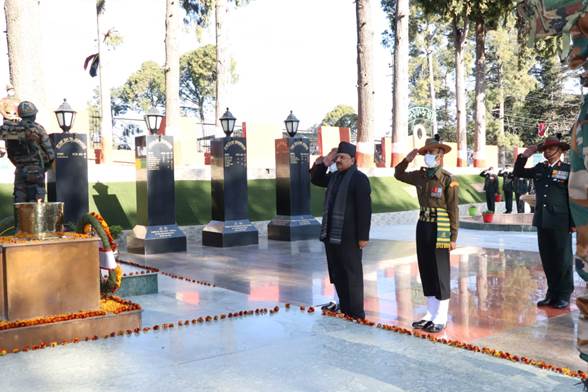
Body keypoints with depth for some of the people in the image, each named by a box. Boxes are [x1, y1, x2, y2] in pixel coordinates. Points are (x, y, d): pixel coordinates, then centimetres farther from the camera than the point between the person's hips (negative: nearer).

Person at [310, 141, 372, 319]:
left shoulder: (359, 178, -10)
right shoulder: (334, 176, 14)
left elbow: (365, 209, -15)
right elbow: (315, 180, 29)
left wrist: (363, 236, -19)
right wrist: (322, 164, 10)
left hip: (348, 237, -8)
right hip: (331, 234, 8)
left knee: (352, 274, -1)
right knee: (337, 273, 14)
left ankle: (356, 313, 7)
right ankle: (344, 308, 25)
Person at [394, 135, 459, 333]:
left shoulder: (447, 179, -10)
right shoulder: (420, 176, 5)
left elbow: (453, 209, -10)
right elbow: (398, 175, 21)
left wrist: (453, 237, -11)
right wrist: (407, 160, 3)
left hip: (439, 229, -6)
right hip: (423, 226, 6)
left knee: (440, 274, 1)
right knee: (426, 272, 12)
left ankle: (441, 318, 11)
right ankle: (431, 314, 24)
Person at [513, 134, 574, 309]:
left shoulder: (568, 169, -3)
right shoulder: (539, 168, 11)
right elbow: (518, 173, 20)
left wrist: (574, 222, -11)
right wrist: (524, 156, 5)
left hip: (561, 222, -5)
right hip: (542, 221, 5)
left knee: (562, 260, 4)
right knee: (547, 260, 11)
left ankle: (564, 296, 14)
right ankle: (552, 294, 21)